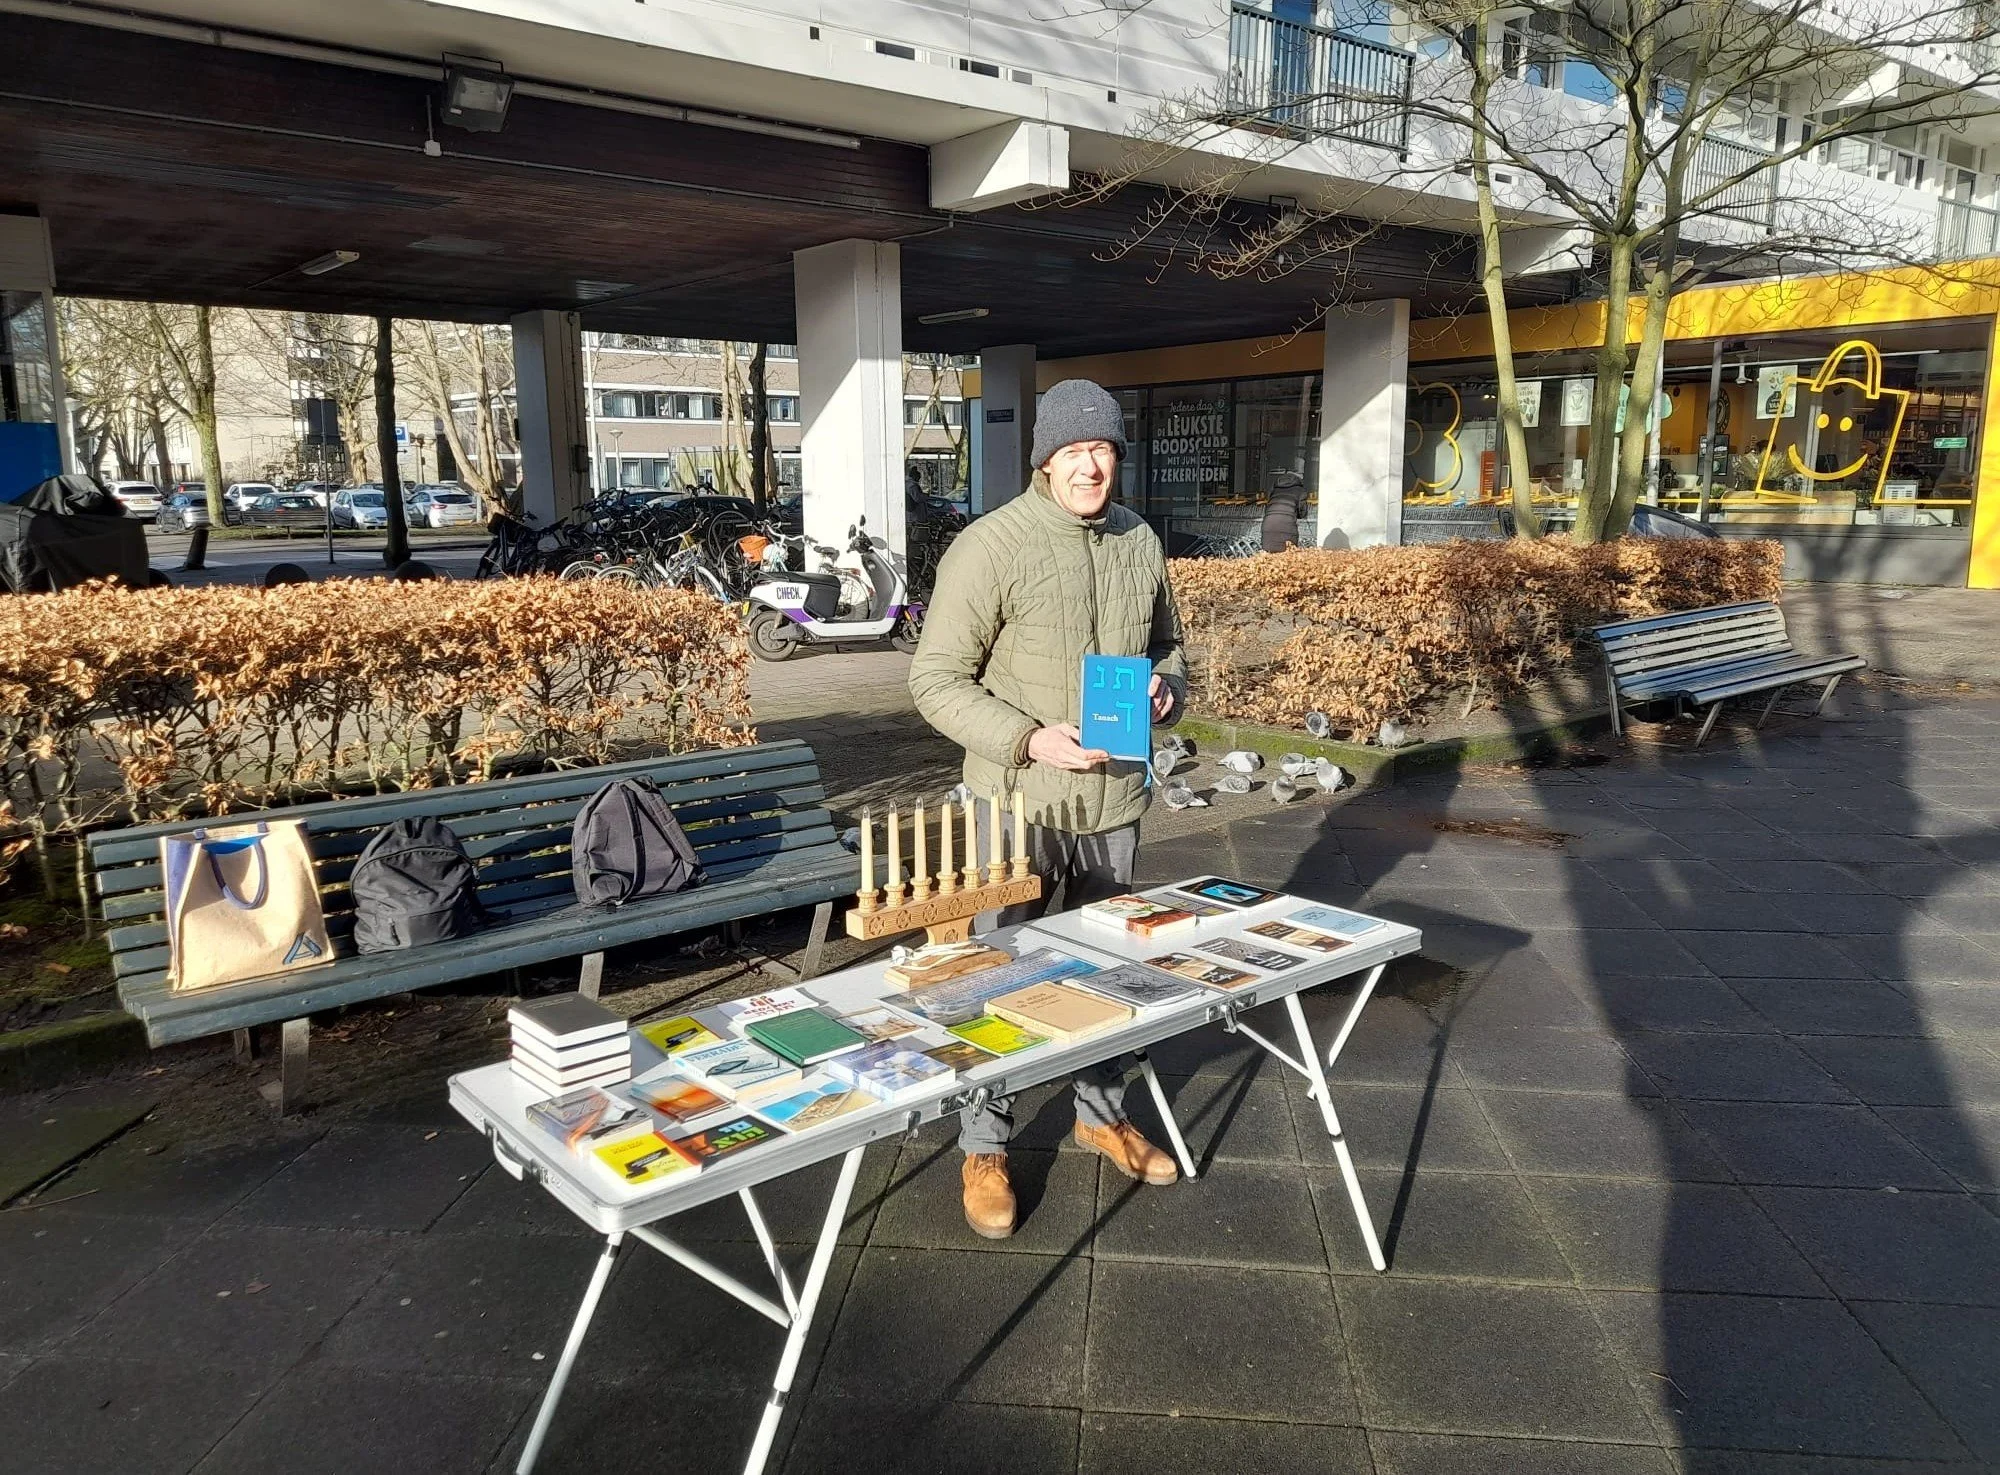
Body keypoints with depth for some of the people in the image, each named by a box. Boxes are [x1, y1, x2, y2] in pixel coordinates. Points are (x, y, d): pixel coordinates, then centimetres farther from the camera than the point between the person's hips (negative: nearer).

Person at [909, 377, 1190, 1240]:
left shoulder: (1140, 541, 4)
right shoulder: (989, 547, -15)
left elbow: (1166, 642, 19)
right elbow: (936, 681, -13)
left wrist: (1167, 688, -4)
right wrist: (1030, 741, -24)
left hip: (1114, 802, 6)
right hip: (1017, 805, -6)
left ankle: (1102, 1113, 41)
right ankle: (985, 1150, 24)